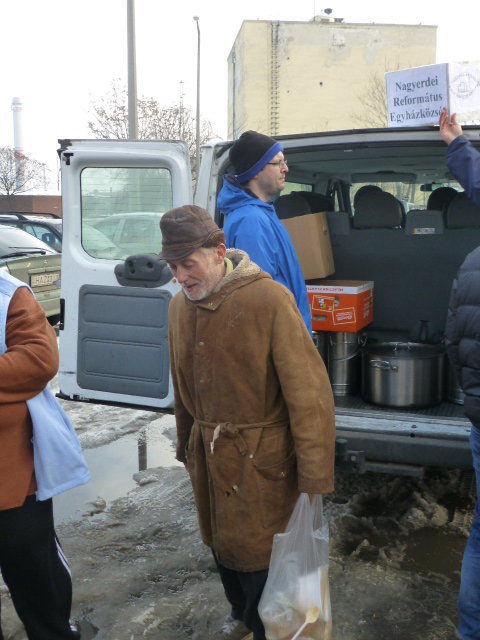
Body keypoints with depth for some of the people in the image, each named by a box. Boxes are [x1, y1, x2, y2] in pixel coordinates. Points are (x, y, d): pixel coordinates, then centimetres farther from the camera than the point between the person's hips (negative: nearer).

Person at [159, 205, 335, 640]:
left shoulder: (269, 299, -20)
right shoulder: (180, 306, 2)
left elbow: (308, 391, -20)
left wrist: (314, 480, -18)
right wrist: (187, 447, 20)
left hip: (261, 460, -6)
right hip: (208, 456, 7)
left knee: (258, 555, 5)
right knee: (222, 543, 23)